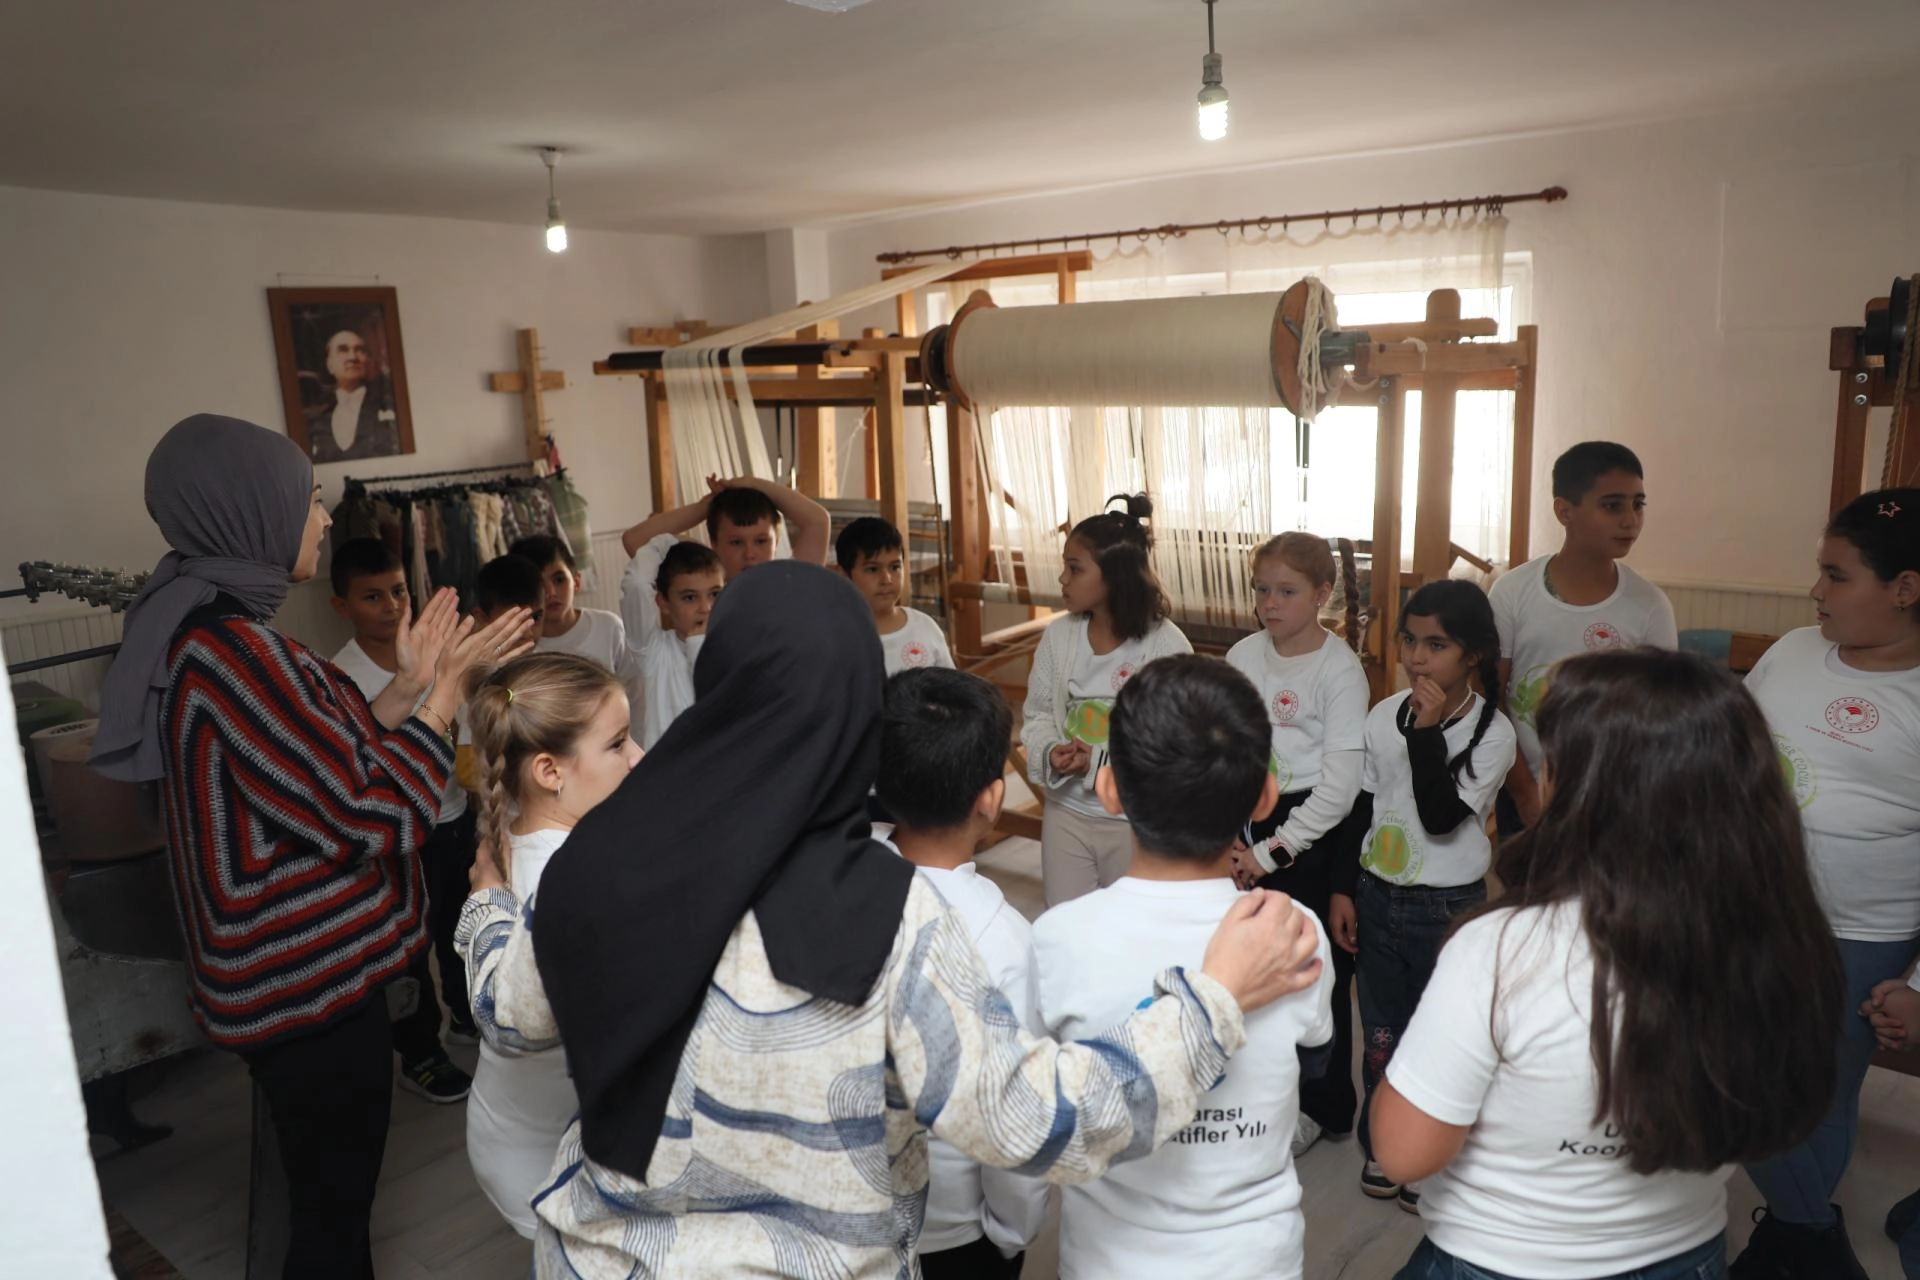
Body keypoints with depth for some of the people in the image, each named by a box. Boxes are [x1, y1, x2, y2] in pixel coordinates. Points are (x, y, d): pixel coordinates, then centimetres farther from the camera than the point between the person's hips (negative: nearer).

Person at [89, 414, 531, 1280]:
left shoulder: (203, 627, 6)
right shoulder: (232, 649, -26)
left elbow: (329, 765, 10)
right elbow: (372, 812, -23)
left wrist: (409, 684, 4)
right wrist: (448, 683, -17)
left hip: (290, 962, 10)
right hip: (306, 974, -10)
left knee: (324, 1194, 26)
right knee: (334, 1207, 10)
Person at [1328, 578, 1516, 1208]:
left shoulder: (1492, 732, -15)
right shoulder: (1384, 716, -1)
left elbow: (1441, 817, -25)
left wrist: (1427, 732, -27)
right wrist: (1343, 889, 6)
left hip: (1448, 907, -4)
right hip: (1376, 895, 4)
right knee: (1380, 1031, 18)